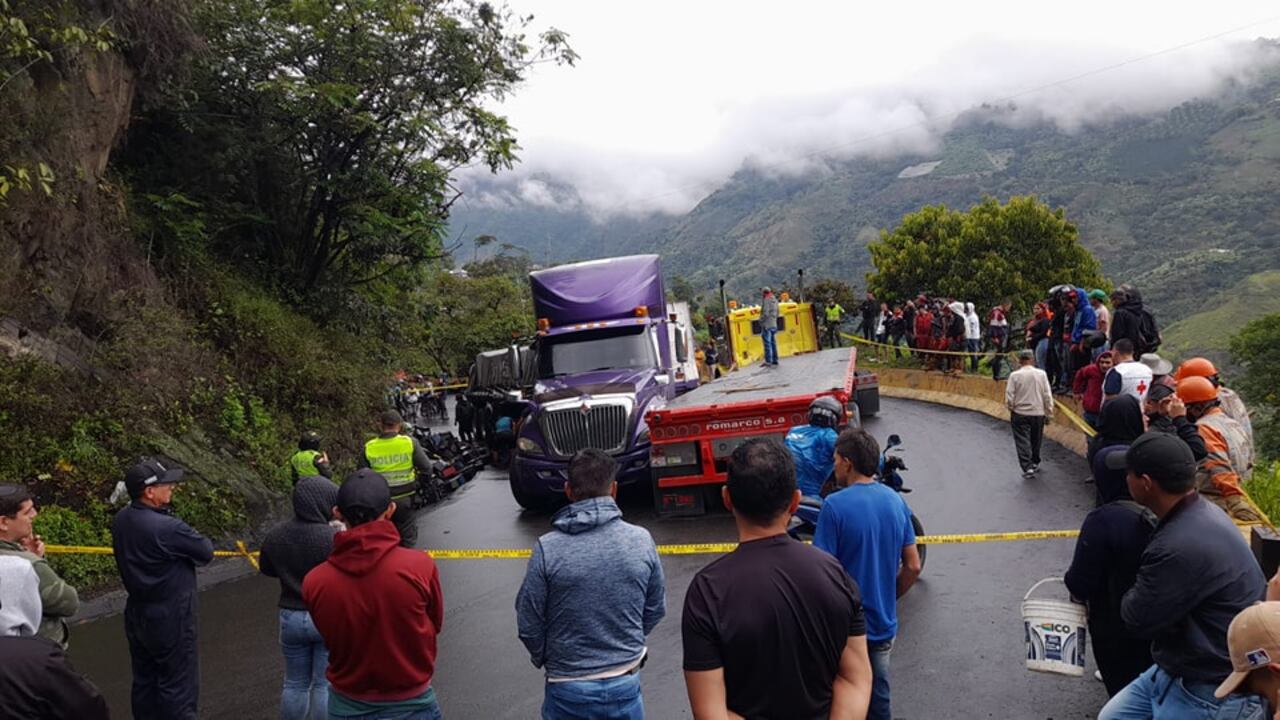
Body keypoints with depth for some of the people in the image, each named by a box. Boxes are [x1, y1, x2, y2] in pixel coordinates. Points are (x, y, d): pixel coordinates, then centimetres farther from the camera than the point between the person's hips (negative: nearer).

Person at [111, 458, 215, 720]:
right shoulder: (167, 528, -28)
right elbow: (206, 552, -16)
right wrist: (190, 540, 3)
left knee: (144, 682, 19)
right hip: (170, 619, -8)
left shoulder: (121, 519, -3)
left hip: (137, 615, 8)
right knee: (178, 688, 4)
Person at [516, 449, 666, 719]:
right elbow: (656, 609, 2)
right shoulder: (641, 540, -10)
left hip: (569, 688, -1)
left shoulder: (547, 549, -17)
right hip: (626, 684, 2)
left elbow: (528, 623, -8)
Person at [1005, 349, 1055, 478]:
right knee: (1036, 440, 18)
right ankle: (1034, 463, 32)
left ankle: (1028, 467, -9)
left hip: (1020, 413, -2)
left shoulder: (1014, 375, -11)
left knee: (1022, 441, 1)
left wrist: (1011, 408, 10)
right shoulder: (1041, 374, -6)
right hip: (1038, 413, 2)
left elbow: (1009, 396, -8)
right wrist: (1049, 412, 6)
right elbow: (1047, 395, -3)